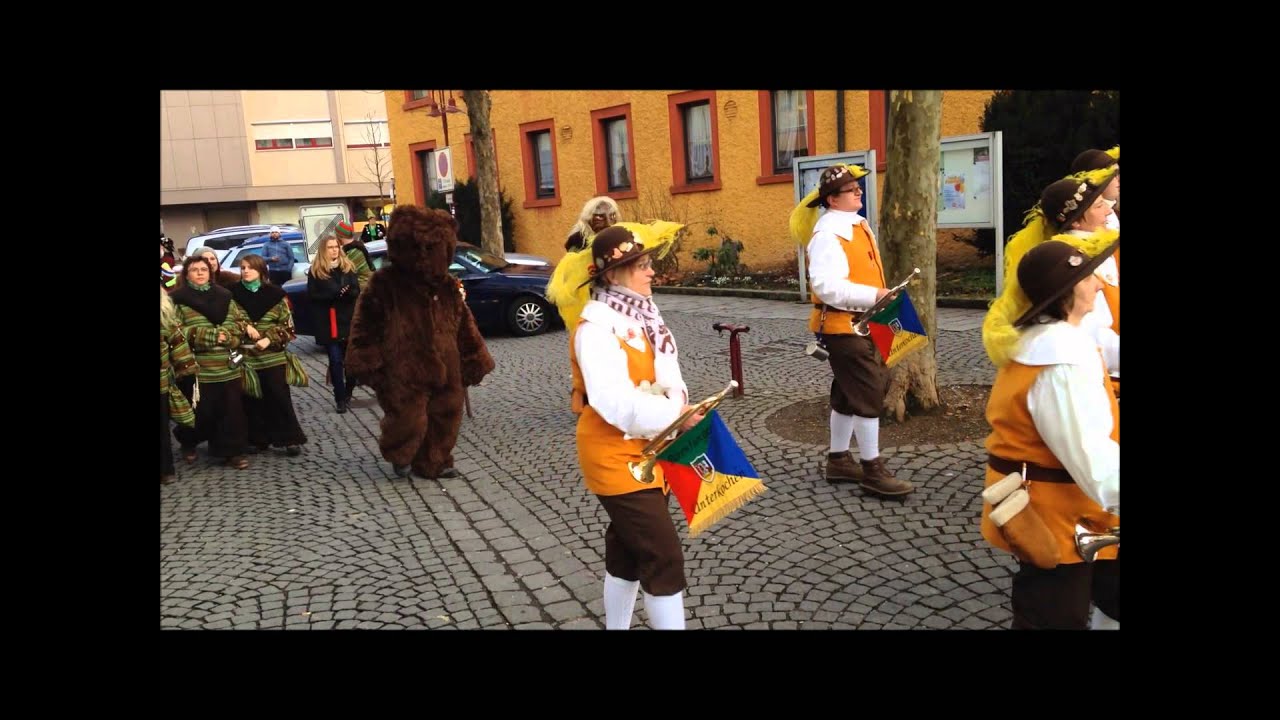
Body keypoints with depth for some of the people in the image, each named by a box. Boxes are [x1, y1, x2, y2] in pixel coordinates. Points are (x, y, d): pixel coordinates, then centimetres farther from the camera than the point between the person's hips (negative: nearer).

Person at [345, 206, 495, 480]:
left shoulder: (447, 286, 6)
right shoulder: (384, 285, -8)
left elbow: (464, 326, 12)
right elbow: (366, 328, -4)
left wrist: (476, 361, 11)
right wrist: (369, 364, -7)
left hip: (444, 371, 5)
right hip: (404, 374, -5)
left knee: (445, 417, 10)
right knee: (409, 421, -1)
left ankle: (434, 463, 29)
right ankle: (399, 456, 30)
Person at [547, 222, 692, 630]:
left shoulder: (637, 313, 7)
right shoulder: (596, 326, -21)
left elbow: (660, 377, 13)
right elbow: (616, 402, -30)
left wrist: (682, 412, -4)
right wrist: (675, 416, -22)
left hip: (645, 452, 9)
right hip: (617, 459, -9)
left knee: (627, 550, 19)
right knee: (664, 557, -6)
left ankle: (616, 625, 35)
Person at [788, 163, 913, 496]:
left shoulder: (859, 224, 12)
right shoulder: (827, 234, -19)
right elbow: (827, 287, -28)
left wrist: (880, 297, 13)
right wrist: (873, 295, -25)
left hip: (862, 323, 10)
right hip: (843, 326, -10)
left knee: (848, 393, 16)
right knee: (869, 393, -6)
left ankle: (838, 459, 28)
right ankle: (872, 469, 5)